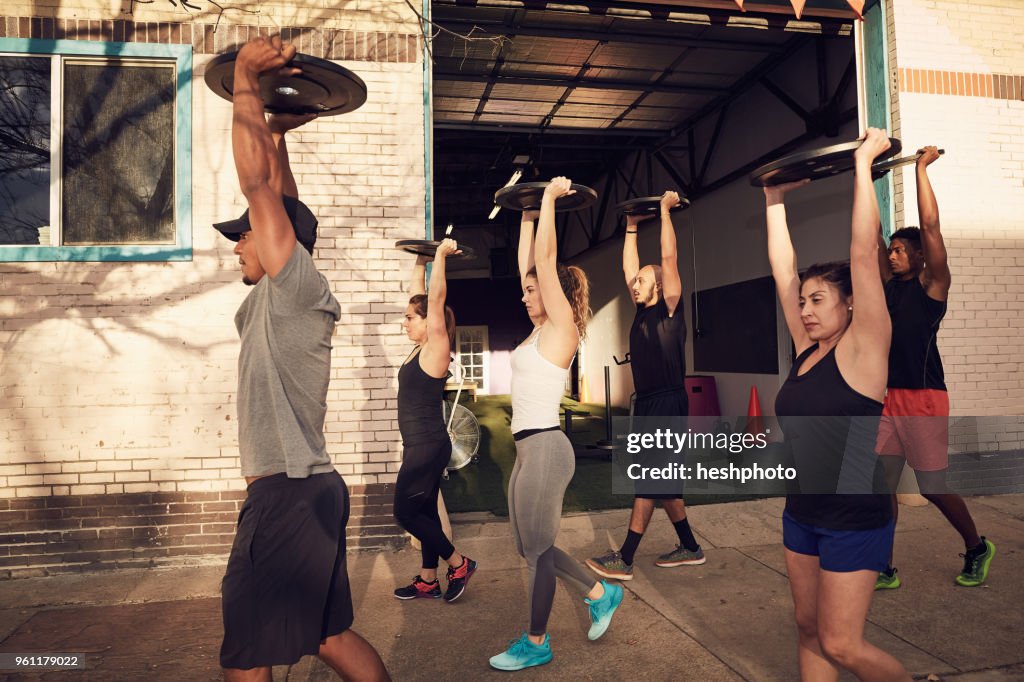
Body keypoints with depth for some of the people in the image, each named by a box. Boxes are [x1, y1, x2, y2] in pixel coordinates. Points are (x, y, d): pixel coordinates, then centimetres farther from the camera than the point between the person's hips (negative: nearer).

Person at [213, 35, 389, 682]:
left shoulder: (297, 286, -11)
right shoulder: (279, 300, 13)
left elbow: (256, 182, -15)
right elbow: (281, 197, 21)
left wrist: (245, 80, -6)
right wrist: (276, 132, 25)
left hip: (289, 495, -10)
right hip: (307, 489, 10)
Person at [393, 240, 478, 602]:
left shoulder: (436, 348, -13)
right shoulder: (421, 349, 8)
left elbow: (435, 299, -21)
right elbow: (420, 295, 15)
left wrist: (441, 255, -18)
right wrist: (420, 261, 17)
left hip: (428, 445, -9)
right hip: (420, 444, 9)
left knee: (406, 512, -2)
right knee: (423, 511, 14)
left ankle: (459, 564, 11)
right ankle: (428, 581, 25)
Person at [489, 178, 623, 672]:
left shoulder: (560, 329, -10)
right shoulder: (541, 330, 12)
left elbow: (546, 260, -14)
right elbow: (528, 263, 18)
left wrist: (550, 198, -7)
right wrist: (529, 214, 21)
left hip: (545, 448, -9)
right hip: (530, 448, 9)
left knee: (537, 549, 5)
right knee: (531, 547, 18)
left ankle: (536, 644, 23)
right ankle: (601, 595, 35)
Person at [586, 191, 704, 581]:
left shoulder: (669, 311, -7)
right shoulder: (643, 312, 12)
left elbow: (669, 259, -13)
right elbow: (629, 268, 19)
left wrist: (665, 211, -7)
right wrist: (631, 226, 23)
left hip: (668, 406, -9)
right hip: (647, 405, 9)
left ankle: (624, 561, -2)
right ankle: (690, 549, 25)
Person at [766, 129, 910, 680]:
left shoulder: (862, 348, -12)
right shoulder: (807, 350, 4)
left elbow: (863, 252, -19)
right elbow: (782, 269, 7)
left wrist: (863, 164, -16)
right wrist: (775, 200, 11)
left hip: (854, 517, -7)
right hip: (803, 511, 7)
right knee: (810, 631, 15)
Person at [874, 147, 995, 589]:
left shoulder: (932, 284, -2)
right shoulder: (888, 283, 12)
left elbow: (930, 226, -11)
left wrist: (922, 167, -7)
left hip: (924, 399, -5)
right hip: (887, 398, 6)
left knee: (933, 487, 5)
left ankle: (977, 549, 31)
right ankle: (883, 570, 14)